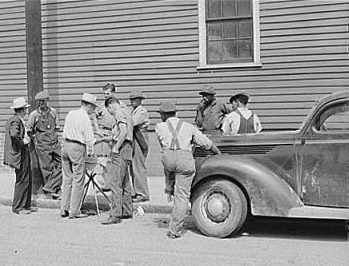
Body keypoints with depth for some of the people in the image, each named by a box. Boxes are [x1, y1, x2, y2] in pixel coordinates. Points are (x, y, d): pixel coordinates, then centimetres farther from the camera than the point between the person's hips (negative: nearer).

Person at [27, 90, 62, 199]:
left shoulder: (53, 112, 5)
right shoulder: (34, 114, -5)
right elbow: (29, 131, 3)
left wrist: (52, 135, 5)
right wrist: (37, 137, 0)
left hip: (55, 142, 4)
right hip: (42, 145, -4)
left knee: (61, 165, -3)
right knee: (47, 168, 1)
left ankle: (49, 187, 1)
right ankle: (52, 191, 11)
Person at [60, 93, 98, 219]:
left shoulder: (70, 114, 10)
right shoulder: (85, 118, -10)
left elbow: (65, 133, 16)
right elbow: (89, 138, -11)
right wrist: (90, 152, 3)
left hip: (66, 145, 7)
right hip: (78, 148, -7)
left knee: (67, 179, 13)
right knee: (78, 181, 0)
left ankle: (64, 209, 16)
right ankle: (74, 211, 2)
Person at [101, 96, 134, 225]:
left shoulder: (120, 113, -9)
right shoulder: (125, 113, 21)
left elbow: (123, 131, -24)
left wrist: (116, 148, -20)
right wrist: (106, 138, 27)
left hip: (121, 151, -11)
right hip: (126, 150, 11)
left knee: (115, 183, -12)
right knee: (124, 183, 16)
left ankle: (116, 215, -13)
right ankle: (127, 212, 24)